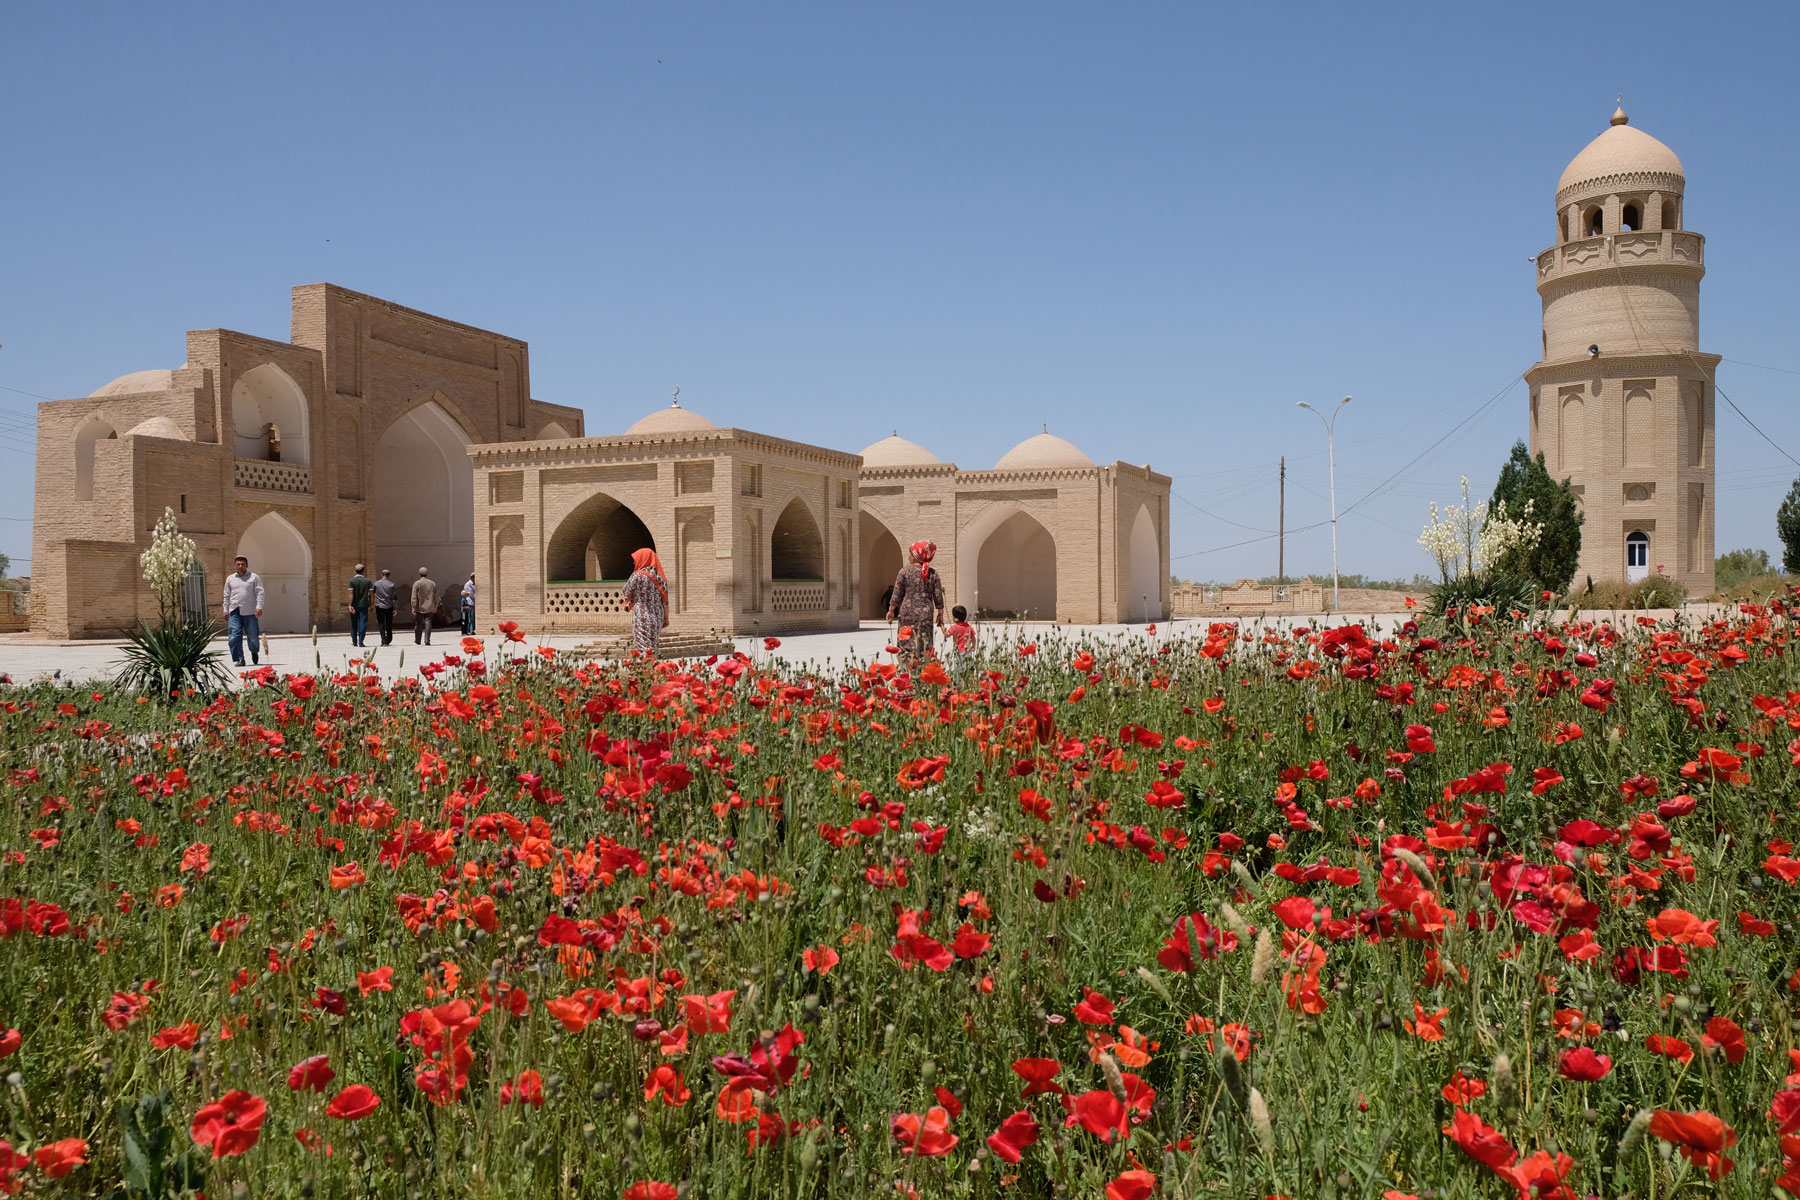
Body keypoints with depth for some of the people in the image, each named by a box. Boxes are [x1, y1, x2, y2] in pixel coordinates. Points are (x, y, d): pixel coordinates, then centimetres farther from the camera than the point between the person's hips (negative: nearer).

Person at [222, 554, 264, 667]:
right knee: (234, 636, -10)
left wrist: (259, 607, -12)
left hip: (250, 612, -2)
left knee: (253, 636, 4)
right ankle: (239, 659, -7)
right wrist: (226, 610, 12)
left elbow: (260, 593, 0)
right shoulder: (230, 578, 15)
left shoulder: (254, 577, 6)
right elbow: (227, 595, 19)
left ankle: (254, 652, 31)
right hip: (234, 612, 2)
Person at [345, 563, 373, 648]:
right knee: (363, 623, 0)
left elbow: (351, 594, -12)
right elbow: (371, 594, -2)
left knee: (354, 624, 11)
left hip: (354, 606, 0)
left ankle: (354, 642, 18)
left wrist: (350, 605, -12)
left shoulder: (352, 581, -5)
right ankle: (361, 641, -7)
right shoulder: (367, 581, 0)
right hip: (364, 605, 0)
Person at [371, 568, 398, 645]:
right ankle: (388, 640, 19)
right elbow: (394, 597, -4)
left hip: (379, 607, 0)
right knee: (389, 625, 12)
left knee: (381, 624, 4)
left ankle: (384, 641, -3)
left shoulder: (376, 584, -2)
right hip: (389, 607, 0)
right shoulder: (392, 584, -5)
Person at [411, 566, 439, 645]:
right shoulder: (433, 583, 4)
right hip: (429, 608, 2)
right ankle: (427, 641, -8)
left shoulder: (416, 583, -6)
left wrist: (413, 608, -5)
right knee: (428, 624, 0)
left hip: (419, 608, -2)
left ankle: (417, 641, 21)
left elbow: (414, 597, -8)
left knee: (418, 625, 10)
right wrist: (435, 608, 16)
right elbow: (436, 597, 8)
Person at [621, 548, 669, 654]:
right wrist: (666, 618, 12)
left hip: (642, 618, -6)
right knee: (652, 648, 14)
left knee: (644, 649, -5)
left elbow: (627, 592, -1)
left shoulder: (637, 575, -10)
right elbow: (665, 601, 7)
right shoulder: (659, 576, 6)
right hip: (657, 618, 6)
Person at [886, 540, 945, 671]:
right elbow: (938, 597, 3)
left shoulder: (905, 571, -4)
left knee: (907, 645, 3)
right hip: (926, 614, 2)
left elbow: (897, 594, -1)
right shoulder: (933, 574, 3)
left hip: (907, 612, -2)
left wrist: (891, 610, 10)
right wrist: (940, 616, 11)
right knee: (924, 646, 6)